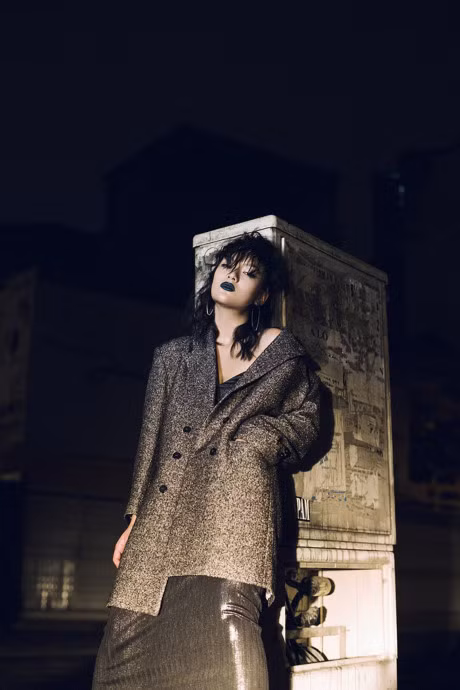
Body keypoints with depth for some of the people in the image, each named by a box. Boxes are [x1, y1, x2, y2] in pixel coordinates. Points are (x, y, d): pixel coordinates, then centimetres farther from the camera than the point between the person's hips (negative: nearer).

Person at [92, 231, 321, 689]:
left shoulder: (281, 351, 12)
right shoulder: (172, 355, 19)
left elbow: (305, 418, 18)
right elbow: (151, 439, 18)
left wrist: (255, 437, 0)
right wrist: (134, 520, 12)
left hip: (235, 498, -3)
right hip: (164, 511, 3)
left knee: (221, 614, -22)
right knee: (131, 633, -3)